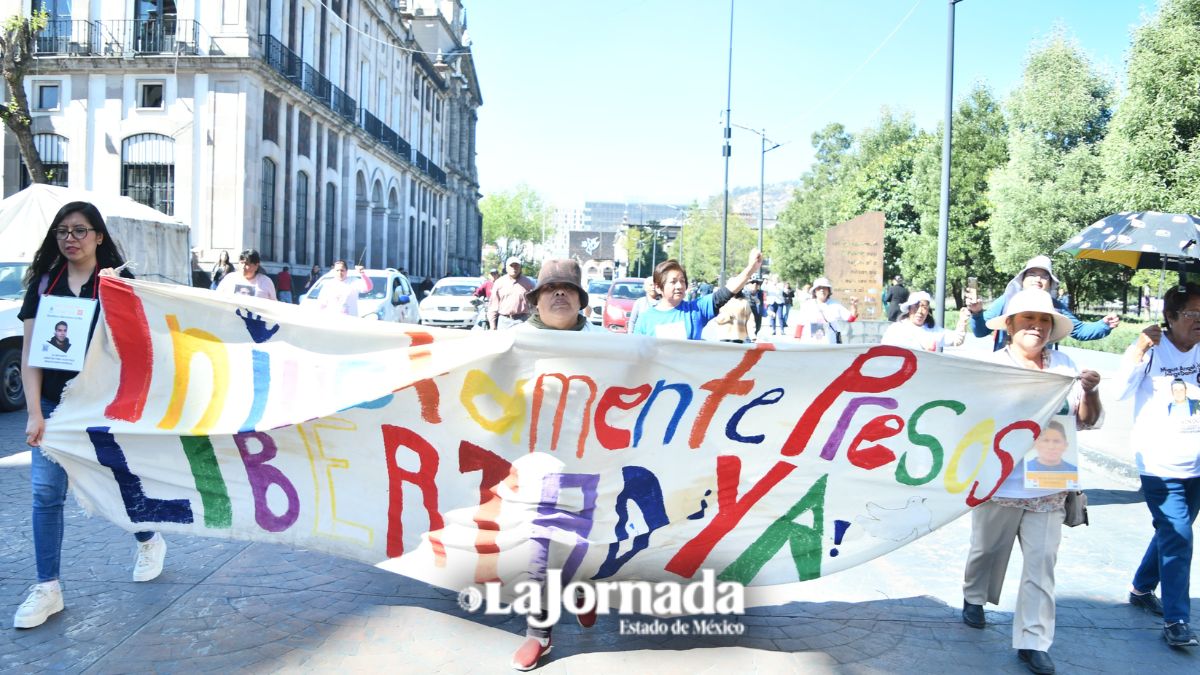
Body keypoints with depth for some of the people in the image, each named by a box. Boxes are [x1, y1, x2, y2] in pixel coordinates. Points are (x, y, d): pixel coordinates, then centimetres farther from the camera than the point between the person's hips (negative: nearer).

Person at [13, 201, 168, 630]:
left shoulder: (118, 282, -4)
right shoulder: (44, 283, 3)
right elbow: (31, 352, 0)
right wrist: (35, 412, -8)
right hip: (53, 403, 3)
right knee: (46, 492, -1)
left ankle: (149, 542, 38)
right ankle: (48, 588, 9)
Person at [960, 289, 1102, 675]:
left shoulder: (1064, 365, 4)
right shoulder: (992, 365, -5)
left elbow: (1086, 420, 6)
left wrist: (1089, 393, -13)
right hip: (999, 484, -2)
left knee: (1041, 562, 0)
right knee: (987, 550, 15)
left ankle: (1033, 641, 8)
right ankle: (974, 598, 42)